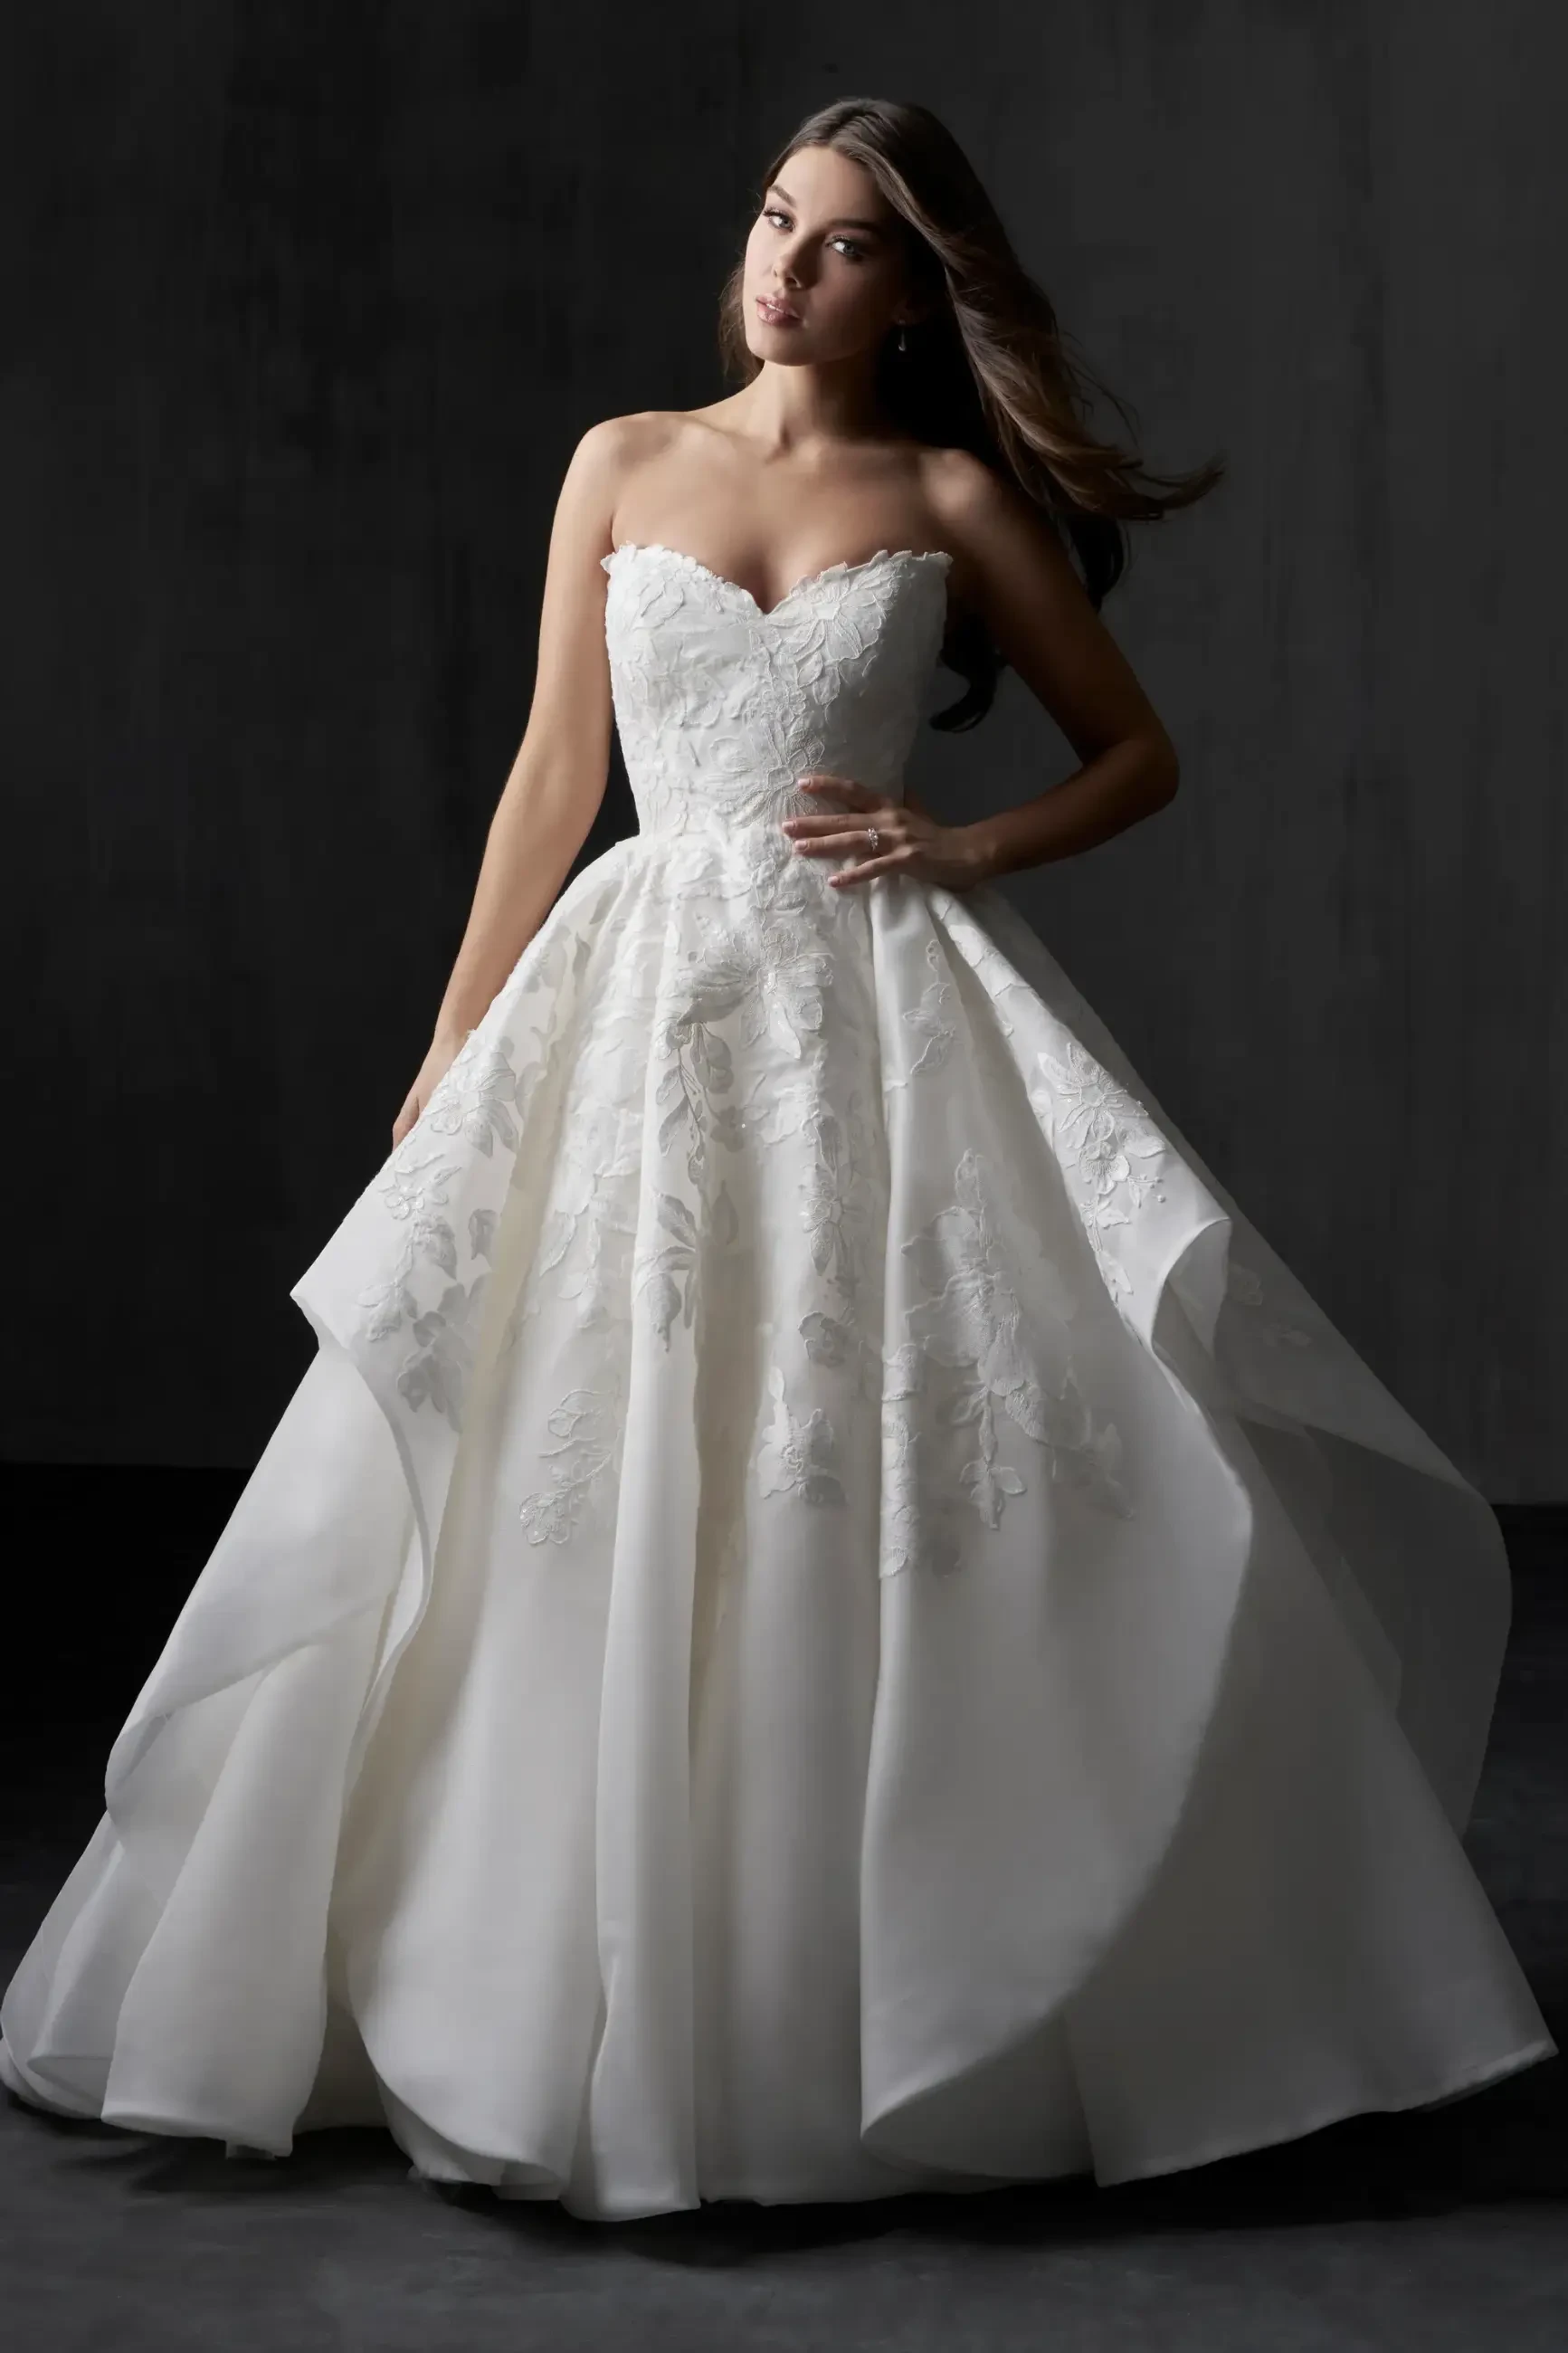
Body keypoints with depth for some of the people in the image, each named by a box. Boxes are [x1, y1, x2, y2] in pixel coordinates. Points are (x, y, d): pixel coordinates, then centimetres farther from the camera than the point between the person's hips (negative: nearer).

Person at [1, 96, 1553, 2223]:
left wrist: (961, 848, -7)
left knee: (925, 1509, -5)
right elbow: (552, 780, 11)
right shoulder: (624, 465, 11)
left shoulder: (957, 497, 5)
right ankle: (600, 2009, 14)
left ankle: (940, 2017, 11)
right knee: (601, 1520, -1)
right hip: (650, 999, 2)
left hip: (889, 1010, -1)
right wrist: (447, 1069, 8)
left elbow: (1140, 752, 11)